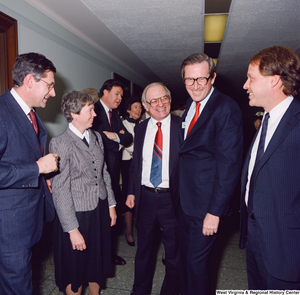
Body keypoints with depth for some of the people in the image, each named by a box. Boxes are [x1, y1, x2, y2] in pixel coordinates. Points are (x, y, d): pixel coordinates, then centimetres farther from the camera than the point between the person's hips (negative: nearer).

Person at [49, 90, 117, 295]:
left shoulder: (97, 137, 4)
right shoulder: (61, 143, -16)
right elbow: (60, 190, -17)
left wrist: (111, 204, 10)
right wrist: (72, 229, -16)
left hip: (100, 211, 6)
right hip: (77, 215, -6)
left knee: (97, 264, 22)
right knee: (75, 271, 15)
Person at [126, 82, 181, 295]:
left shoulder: (182, 126, -8)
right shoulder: (140, 129, 5)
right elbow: (135, 163, 11)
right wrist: (131, 191, 7)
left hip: (172, 199, -3)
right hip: (145, 197, 4)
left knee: (174, 251, 15)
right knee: (144, 249, 22)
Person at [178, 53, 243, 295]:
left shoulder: (226, 108, -17)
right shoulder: (191, 105, 9)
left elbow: (229, 163, -21)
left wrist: (215, 211, -21)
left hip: (206, 202, -8)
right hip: (186, 198, 8)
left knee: (198, 260, 8)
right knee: (185, 256, 23)